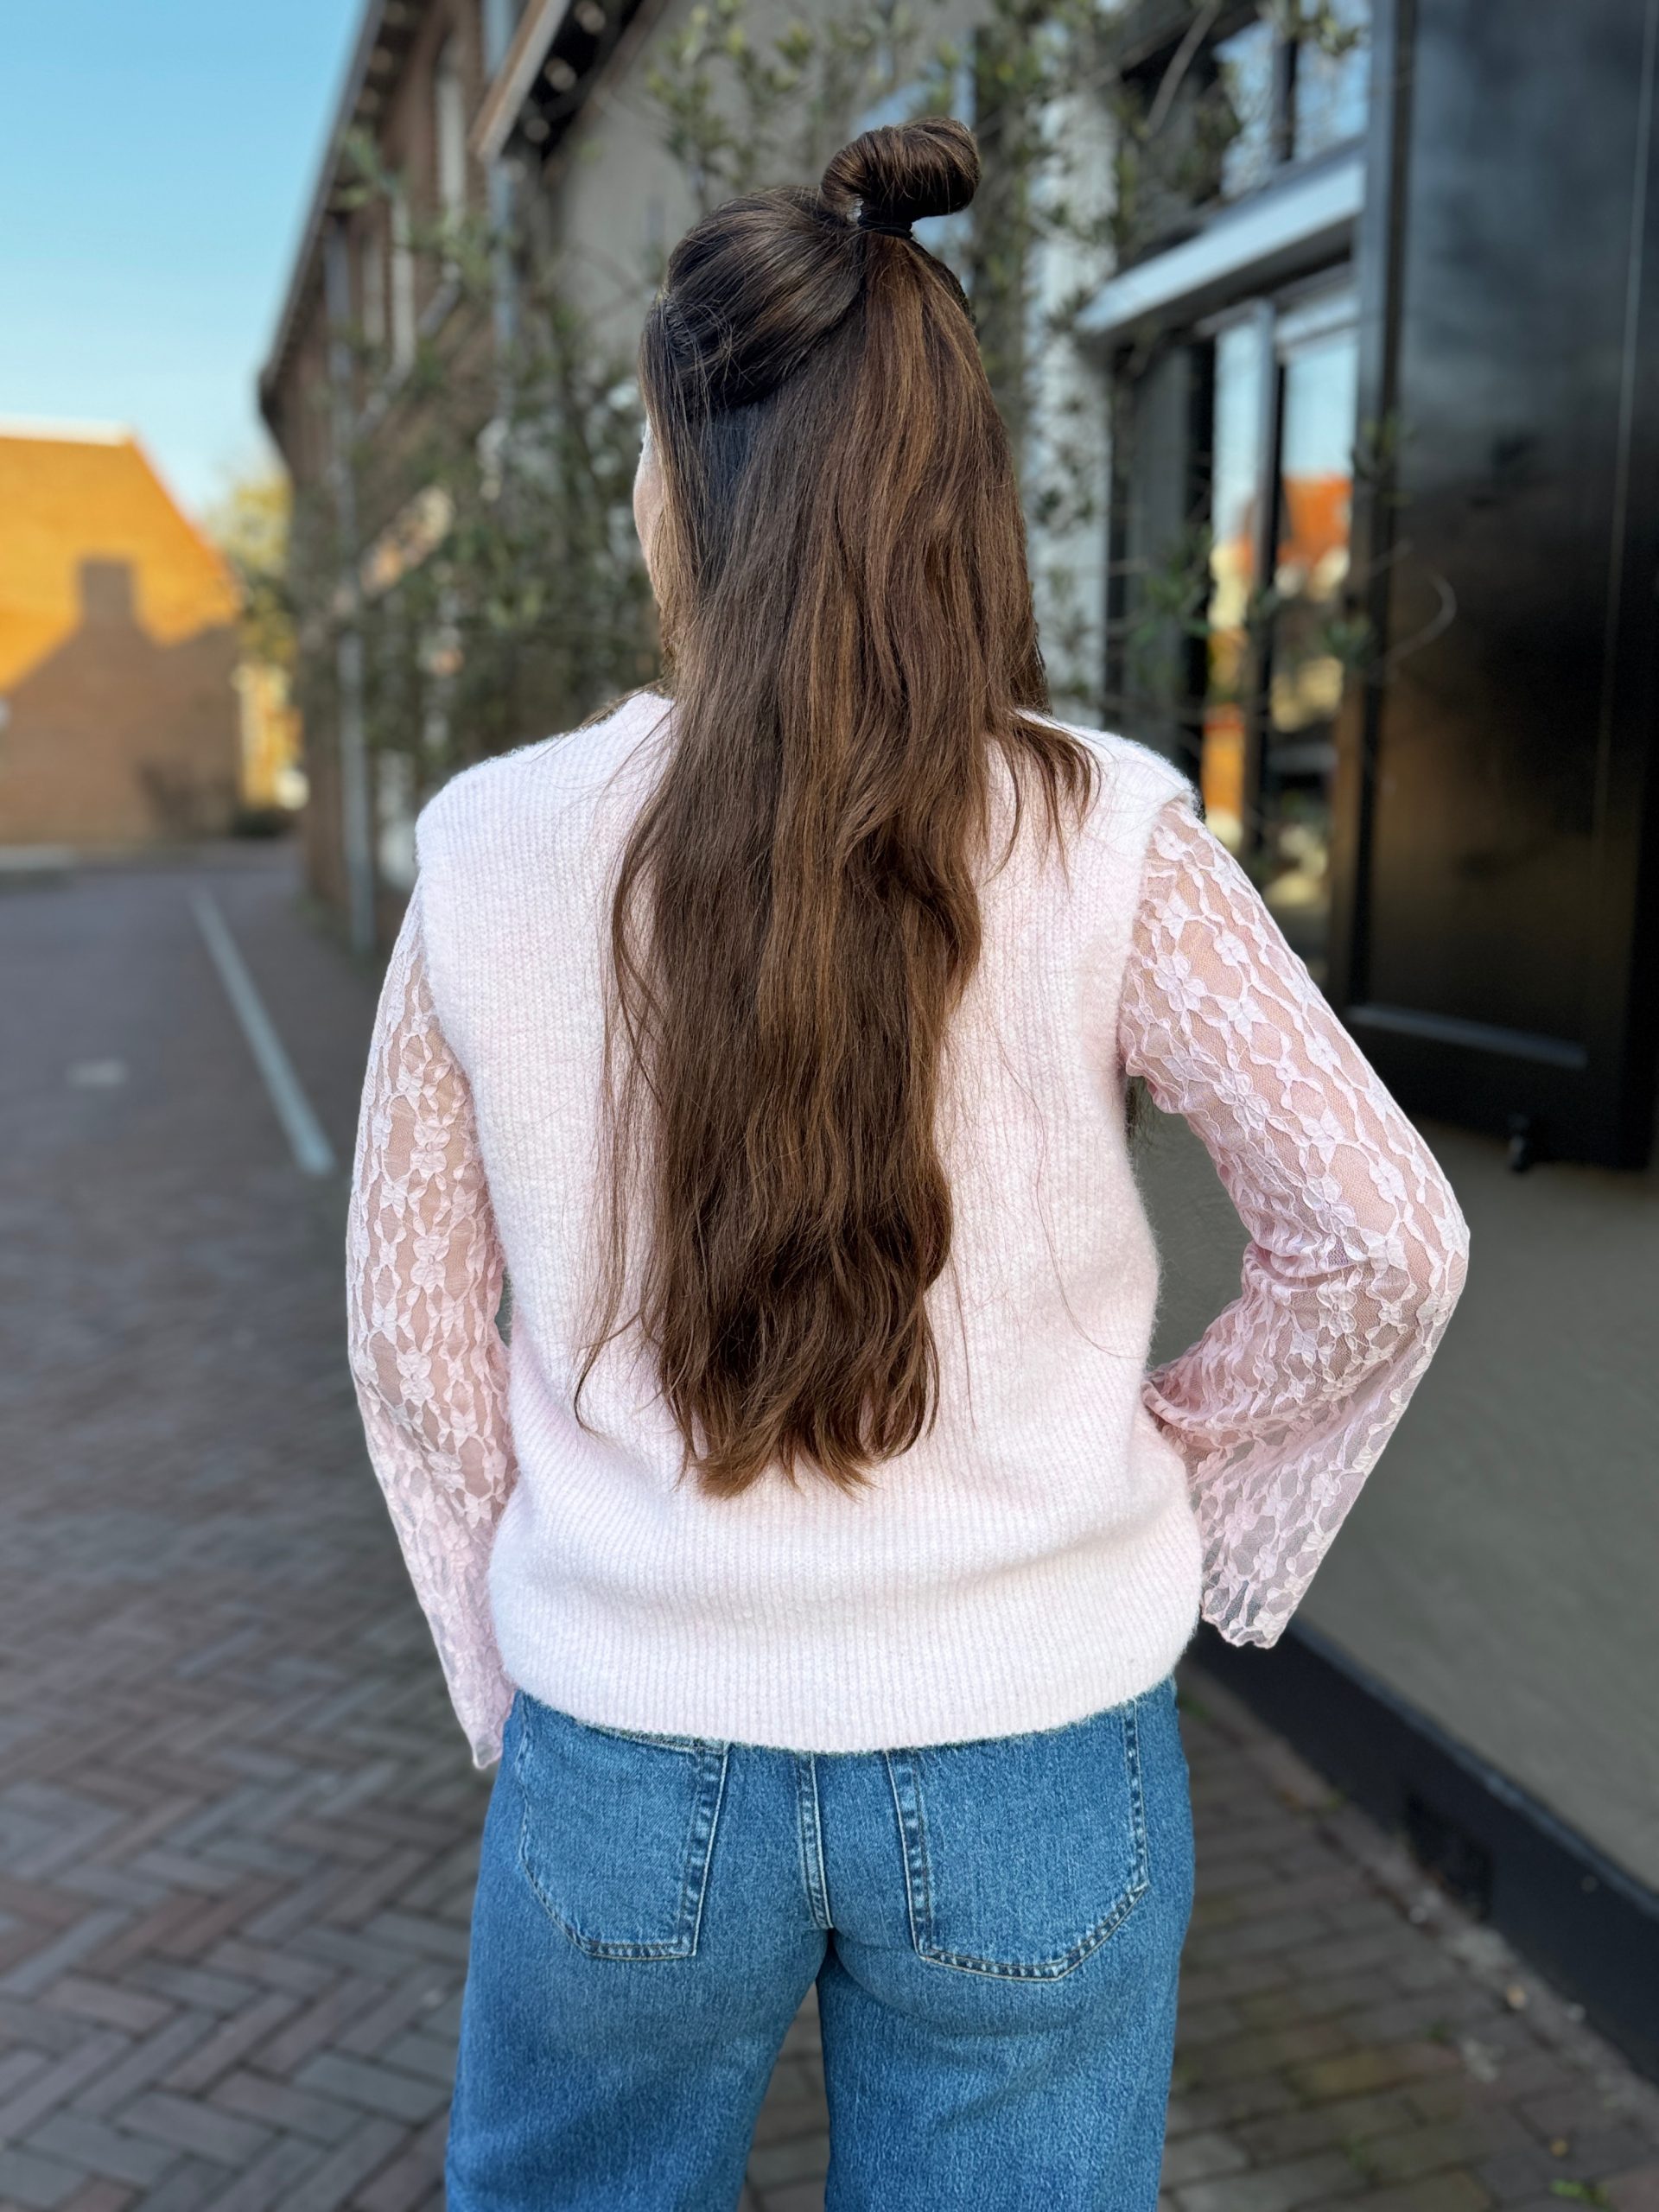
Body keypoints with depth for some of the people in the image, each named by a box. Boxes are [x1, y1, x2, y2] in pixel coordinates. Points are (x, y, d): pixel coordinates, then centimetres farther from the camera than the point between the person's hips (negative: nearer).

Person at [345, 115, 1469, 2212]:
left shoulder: (493, 850, -10)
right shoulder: (1101, 839, -14)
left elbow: (411, 1331, -2)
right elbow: (1384, 1244, -10)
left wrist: (516, 1684, 11)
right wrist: (1199, 1508, 6)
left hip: (630, 1761, 1)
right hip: (1032, 1759, 0)